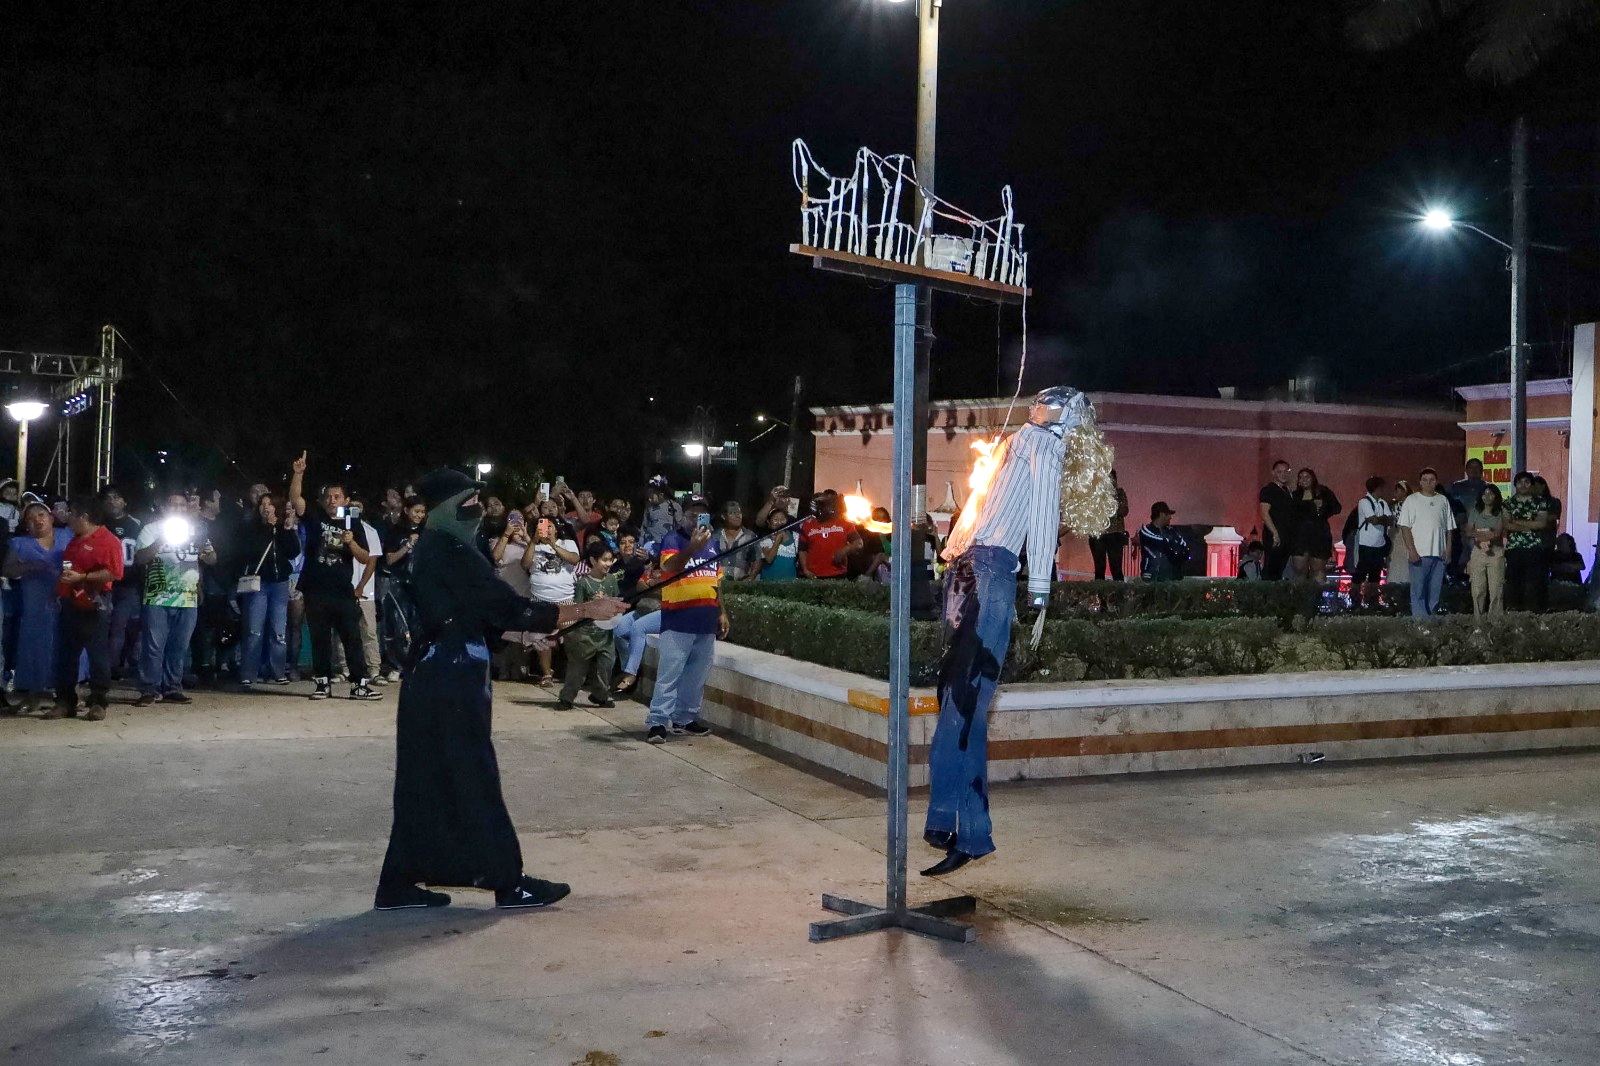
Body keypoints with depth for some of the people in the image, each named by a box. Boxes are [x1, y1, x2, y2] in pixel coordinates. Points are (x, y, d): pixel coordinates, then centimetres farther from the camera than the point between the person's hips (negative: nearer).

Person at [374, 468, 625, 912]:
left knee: (425, 782, 13)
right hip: (452, 680, -10)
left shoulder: (430, 549, 13)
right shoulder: (451, 552, -17)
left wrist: (529, 630, 14)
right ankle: (509, 883, 8)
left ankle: (398, 884, 18)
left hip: (434, 676, 10)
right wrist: (586, 609, -16)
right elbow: (507, 608, -20)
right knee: (473, 781, -2)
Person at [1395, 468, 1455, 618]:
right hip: (1419, 554, -4)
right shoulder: (1412, 500, 1)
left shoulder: (1443, 500, 12)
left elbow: (1449, 527, 14)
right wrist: (1411, 550, -12)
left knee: (1435, 590, 7)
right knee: (1418, 590, -6)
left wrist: (1448, 548, 3)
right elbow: (1405, 527, -4)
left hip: (1439, 554, 4)